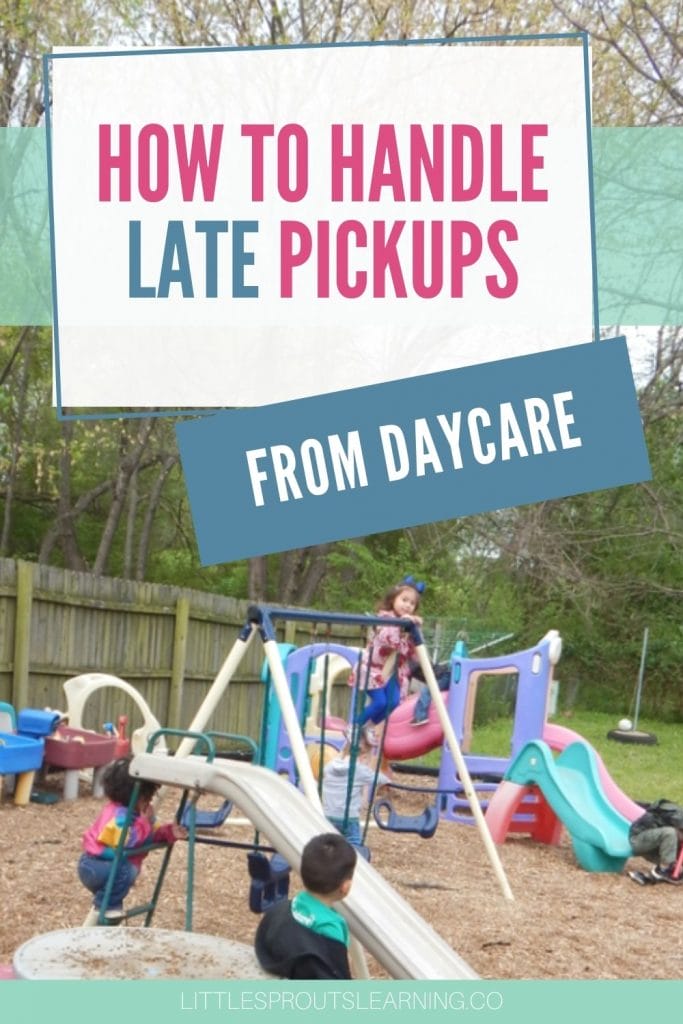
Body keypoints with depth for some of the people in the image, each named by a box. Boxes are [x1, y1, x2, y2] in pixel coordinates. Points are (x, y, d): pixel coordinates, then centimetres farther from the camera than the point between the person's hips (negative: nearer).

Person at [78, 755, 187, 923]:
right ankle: (103, 910, -16)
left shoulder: (131, 811, 4)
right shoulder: (119, 815, -27)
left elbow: (149, 834, 11)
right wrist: (145, 822, -29)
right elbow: (127, 842, -35)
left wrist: (169, 833, -5)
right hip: (95, 866, -10)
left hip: (100, 864, 10)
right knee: (125, 870, -33)